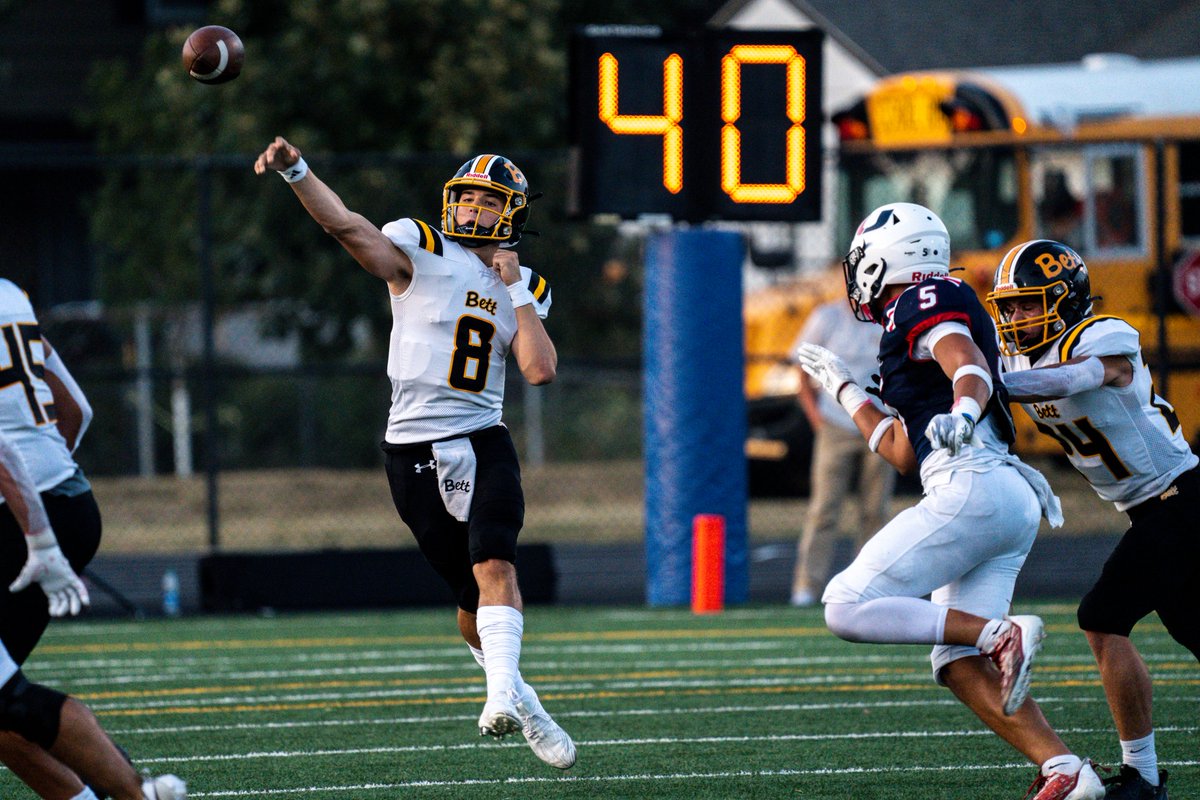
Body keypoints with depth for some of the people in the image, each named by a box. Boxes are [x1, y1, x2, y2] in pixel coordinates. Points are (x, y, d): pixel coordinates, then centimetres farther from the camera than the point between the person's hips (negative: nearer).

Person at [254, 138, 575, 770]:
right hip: (415, 451, -2)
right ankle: (522, 706, 21)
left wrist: (516, 292, -4)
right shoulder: (419, 253, -1)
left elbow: (540, 369, -2)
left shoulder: (524, 287, 10)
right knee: (471, 598, 4)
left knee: (493, 565, -21)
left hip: (483, 444, 2)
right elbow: (346, 226, -17)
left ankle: (504, 696, -33)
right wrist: (295, 171, -32)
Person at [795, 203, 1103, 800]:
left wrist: (960, 411, -42)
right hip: (1013, 503, 10)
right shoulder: (922, 322, 28)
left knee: (848, 609, -8)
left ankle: (1001, 635, -18)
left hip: (971, 488, -10)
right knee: (959, 665, 3)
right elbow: (904, 454, 33)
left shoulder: (925, 304, 0)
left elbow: (971, 367, -20)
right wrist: (843, 389, 44)